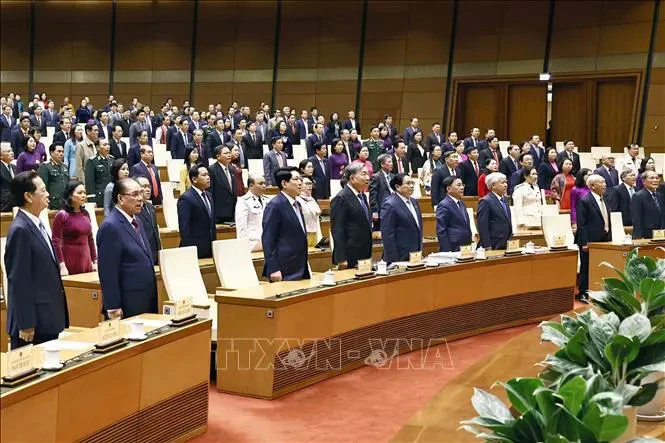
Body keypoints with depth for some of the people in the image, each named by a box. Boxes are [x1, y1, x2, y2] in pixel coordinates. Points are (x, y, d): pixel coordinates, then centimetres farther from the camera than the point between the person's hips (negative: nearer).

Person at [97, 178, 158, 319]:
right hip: (128, 307, -8)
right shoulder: (111, 227, -14)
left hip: (148, 302, 8)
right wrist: (113, 308, -18)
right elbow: (108, 273, -17)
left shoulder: (136, 222, 15)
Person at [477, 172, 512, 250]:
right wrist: (487, 247, -19)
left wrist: (510, 240, 17)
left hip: (506, 246, 8)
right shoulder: (485, 202, -12)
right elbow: (482, 227, -16)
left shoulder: (504, 199, 15)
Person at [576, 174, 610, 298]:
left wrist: (609, 238, 13)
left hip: (603, 240, 8)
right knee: (587, 268, 0)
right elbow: (581, 224, -14)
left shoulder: (603, 200, 14)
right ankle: (583, 294, 7)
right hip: (590, 241, -7)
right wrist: (584, 243, -17)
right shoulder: (585, 201, -11)